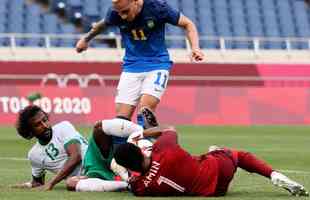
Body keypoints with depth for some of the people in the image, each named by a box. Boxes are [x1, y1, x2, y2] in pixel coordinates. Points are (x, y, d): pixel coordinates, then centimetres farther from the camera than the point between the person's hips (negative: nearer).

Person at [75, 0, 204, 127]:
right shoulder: (115, 13, -10)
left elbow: (187, 24, -6)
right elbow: (103, 25, 15)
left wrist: (195, 48, -22)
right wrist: (86, 39, 32)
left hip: (157, 64, -3)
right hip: (131, 66, 3)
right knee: (121, 117, -7)